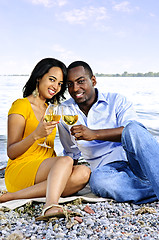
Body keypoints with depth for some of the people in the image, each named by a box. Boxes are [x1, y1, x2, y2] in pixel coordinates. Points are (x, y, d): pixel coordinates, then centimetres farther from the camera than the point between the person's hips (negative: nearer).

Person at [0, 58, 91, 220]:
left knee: (83, 173, -25)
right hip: (19, 172, -7)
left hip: (47, 172, 7)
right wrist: (36, 135, -26)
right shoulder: (21, 105, -2)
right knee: (66, 160, -32)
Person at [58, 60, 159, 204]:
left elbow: (135, 131, -16)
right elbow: (72, 153, 27)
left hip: (136, 162, -1)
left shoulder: (117, 101, 4)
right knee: (97, 180, -35)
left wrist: (95, 134, -26)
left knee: (132, 129, -33)